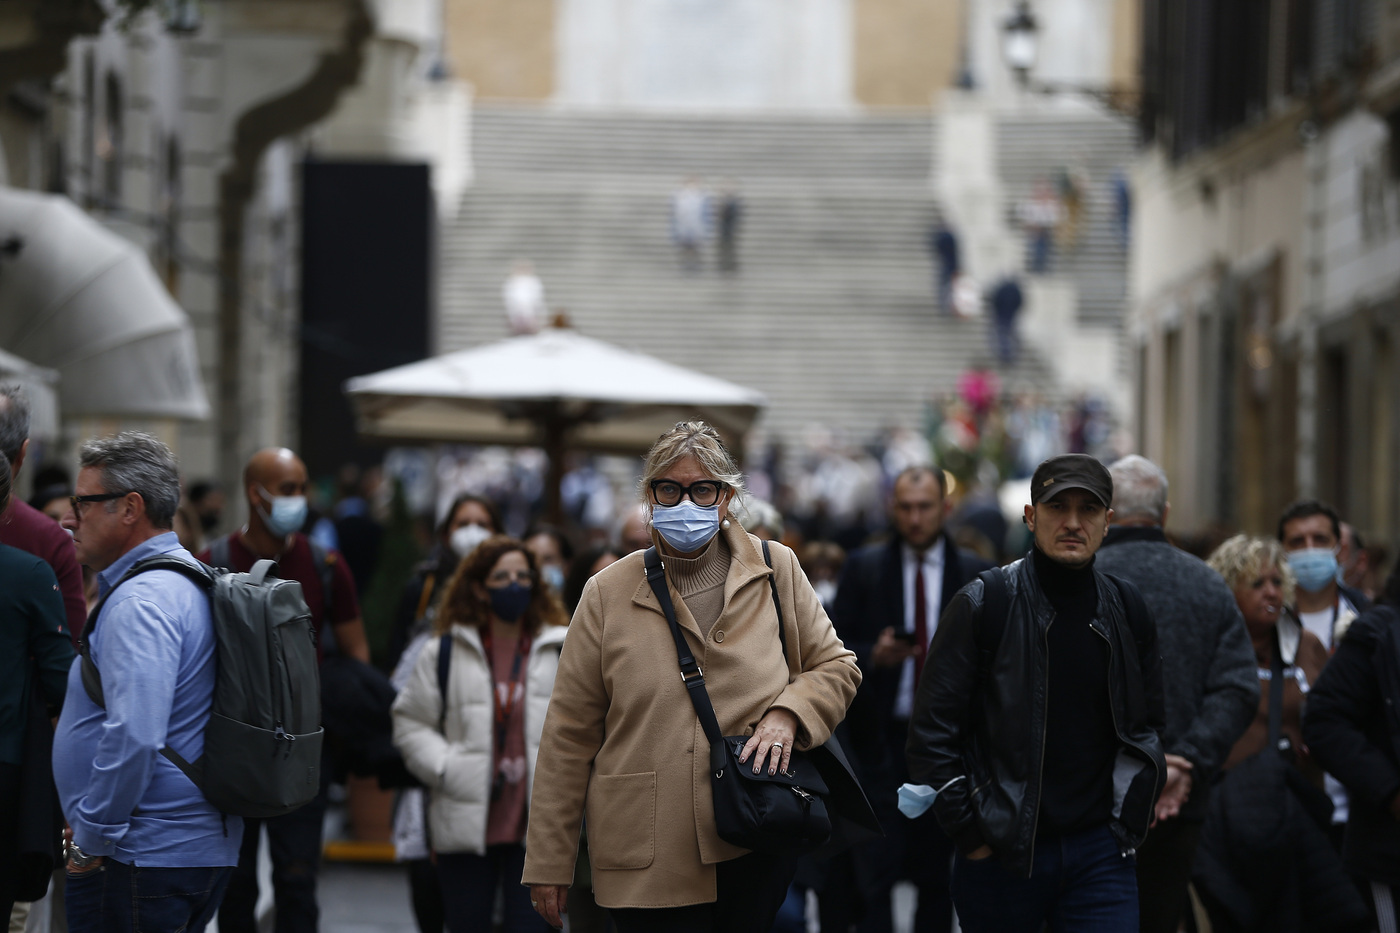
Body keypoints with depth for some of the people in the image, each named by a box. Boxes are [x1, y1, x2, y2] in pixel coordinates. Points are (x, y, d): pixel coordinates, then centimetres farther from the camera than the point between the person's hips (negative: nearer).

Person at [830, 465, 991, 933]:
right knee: (873, 875, -9)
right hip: (881, 741, -1)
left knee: (936, 880, 6)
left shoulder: (975, 574, 6)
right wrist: (874, 656, -18)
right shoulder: (863, 569, 5)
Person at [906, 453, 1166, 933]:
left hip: (1099, 852, 2)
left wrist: (1131, 816, 8)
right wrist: (967, 831, -9)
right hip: (999, 853, -2)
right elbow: (932, 730, -6)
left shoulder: (1127, 610, 8)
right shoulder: (984, 604, -5)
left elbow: (1149, 726, 19)